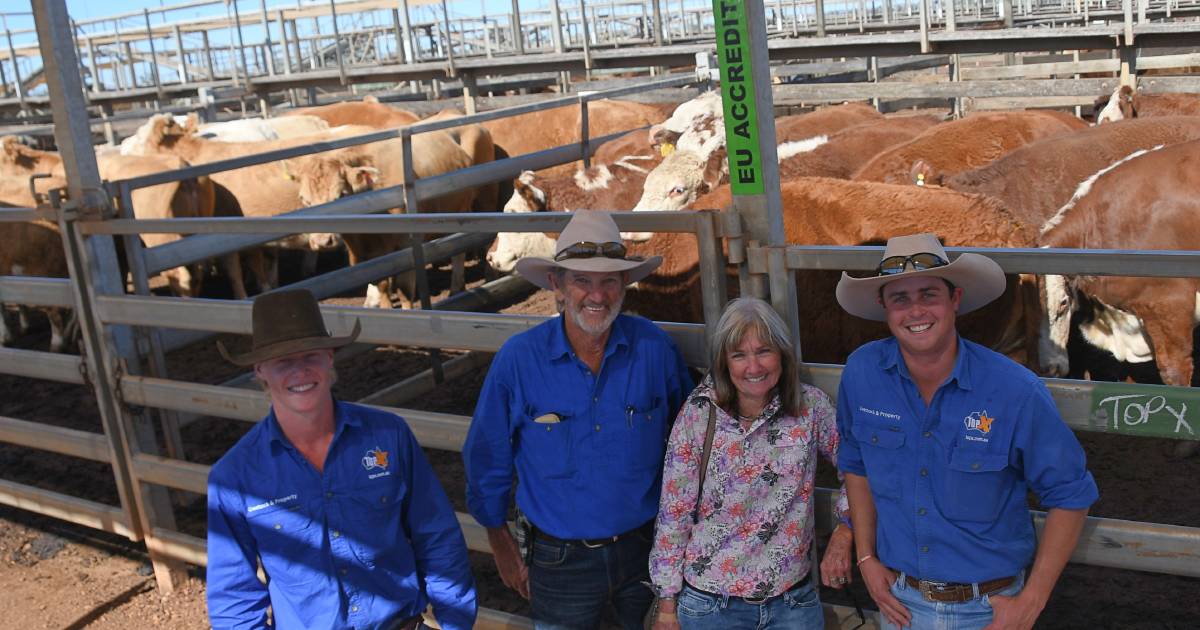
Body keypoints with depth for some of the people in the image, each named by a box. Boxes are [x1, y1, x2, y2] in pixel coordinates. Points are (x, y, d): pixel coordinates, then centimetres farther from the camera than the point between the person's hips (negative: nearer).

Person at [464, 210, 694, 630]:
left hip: (647, 549, 2)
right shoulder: (517, 359, -15)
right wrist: (501, 544, 4)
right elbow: (487, 458, -3)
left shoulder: (655, 348, -11)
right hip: (560, 560, -1)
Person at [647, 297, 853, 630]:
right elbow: (673, 513, -7)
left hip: (793, 601, 1)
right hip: (710, 602, -1)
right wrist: (667, 602, -4)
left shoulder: (811, 406, -8)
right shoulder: (699, 412, -11)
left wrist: (844, 533, -8)